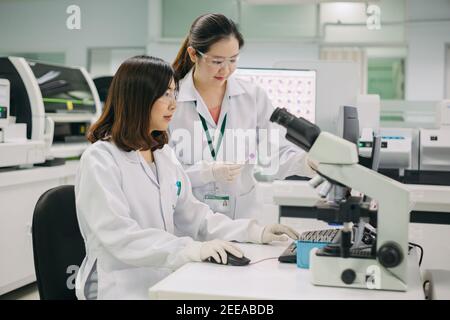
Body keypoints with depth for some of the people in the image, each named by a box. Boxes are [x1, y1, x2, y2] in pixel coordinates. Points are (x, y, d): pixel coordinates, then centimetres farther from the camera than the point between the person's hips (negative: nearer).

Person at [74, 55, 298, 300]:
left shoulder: (164, 155, 13)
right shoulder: (100, 161, -11)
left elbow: (192, 216, 13)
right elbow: (121, 237, -21)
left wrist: (255, 232, 3)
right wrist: (194, 249, -31)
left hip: (165, 281, 7)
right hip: (122, 288, -7)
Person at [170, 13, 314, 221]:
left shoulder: (254, 96, 5)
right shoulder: (170, 100, -4)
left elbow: (277, 154, 2)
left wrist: (309, 162, -18)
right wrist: (208, 172, -19)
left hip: (243, 215, 2)